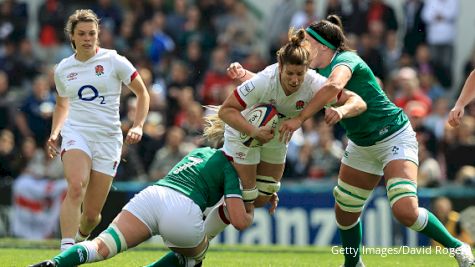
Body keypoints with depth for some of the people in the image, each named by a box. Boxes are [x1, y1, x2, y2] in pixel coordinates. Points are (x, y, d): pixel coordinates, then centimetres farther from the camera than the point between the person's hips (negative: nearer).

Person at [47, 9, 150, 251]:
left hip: (108, 138, -1)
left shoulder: (113, 61, 0)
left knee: (92, 214, -1)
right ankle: (66, 250, -39)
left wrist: (138, 127, -5)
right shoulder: (63, 69, 9)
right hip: (75, 133, 1)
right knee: (76, 186, -32)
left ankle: (81, 237, 35)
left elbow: (142, 94, 7)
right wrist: (54, 133, 12)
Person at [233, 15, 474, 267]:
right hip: (361, 146, 9)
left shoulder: (346, 60, -21)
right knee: (345, 211, 10)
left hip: (394, 138, -9)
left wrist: (299, 118, -41)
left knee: (405, 211, -22)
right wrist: (247, 76, -4)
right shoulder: (317, 73, 4)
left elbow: (334, 86, -43)